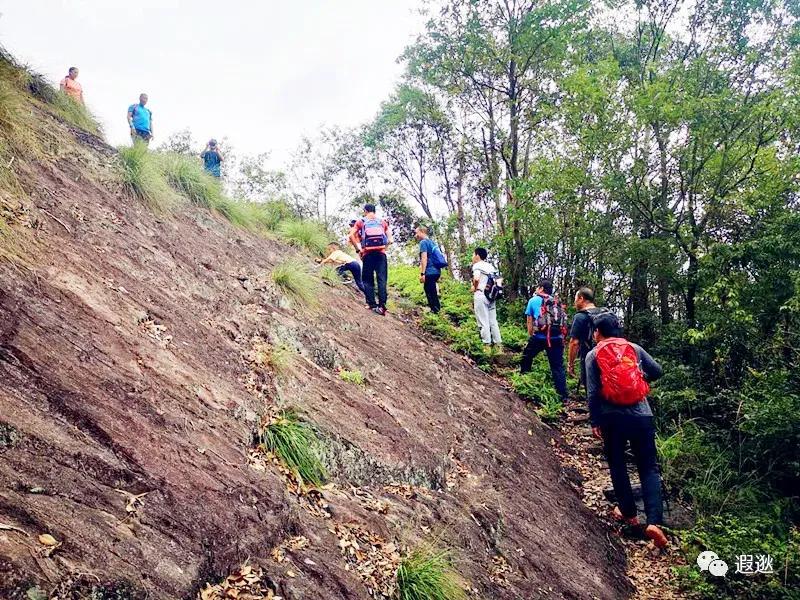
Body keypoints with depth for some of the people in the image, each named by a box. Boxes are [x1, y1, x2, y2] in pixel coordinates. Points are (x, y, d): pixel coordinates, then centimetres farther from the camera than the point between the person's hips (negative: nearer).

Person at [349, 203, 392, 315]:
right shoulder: (382, 221, 15)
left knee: (368, 280, 7)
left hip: (368, 254, -1)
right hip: (381, 253, 1)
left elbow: (351, 235, -6)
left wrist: (358, 249, 1)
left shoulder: (361, 222, 9)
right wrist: (385, 247, 13)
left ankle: (372, 305, 2)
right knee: (382, 279, 0)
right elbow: (390, 239, 4)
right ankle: (382, 305, -7)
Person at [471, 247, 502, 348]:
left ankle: (487, 343, -4)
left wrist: (474, 287, -7)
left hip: (480, 295, -7)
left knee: (483, 321, -4)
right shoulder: (490, 266, 15)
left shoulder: (477, 265, -7)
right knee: (493, 321, 10)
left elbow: (476, 278, -24)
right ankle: (498, 342, 11)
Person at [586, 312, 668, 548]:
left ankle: (628, 512, 25)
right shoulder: (635, 349, 5)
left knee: (617, 465, 17)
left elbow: (593, 392, -6)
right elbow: (657, 371, 10)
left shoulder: (593, 355, -1)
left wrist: (594, 421, 0)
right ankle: (654, 521, -8)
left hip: (612, 418, -1)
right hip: (641, 416, 1)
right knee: (648, 467, 5)